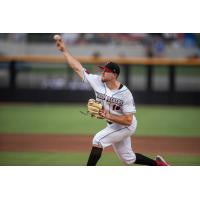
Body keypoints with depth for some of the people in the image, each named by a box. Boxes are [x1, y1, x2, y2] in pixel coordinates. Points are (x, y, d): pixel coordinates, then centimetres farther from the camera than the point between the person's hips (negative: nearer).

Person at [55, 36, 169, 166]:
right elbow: (77, 68, -11)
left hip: (126, 126, -7)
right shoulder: (97, 82, -14)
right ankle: (157, 163, 35)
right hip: (113, 126, 7)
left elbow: (128, 120, -27)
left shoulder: (125, 94, -28)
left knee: (98, 139, -22)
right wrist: (65, 50, -16)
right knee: (128, 159, 16)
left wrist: (109, 116, -35)